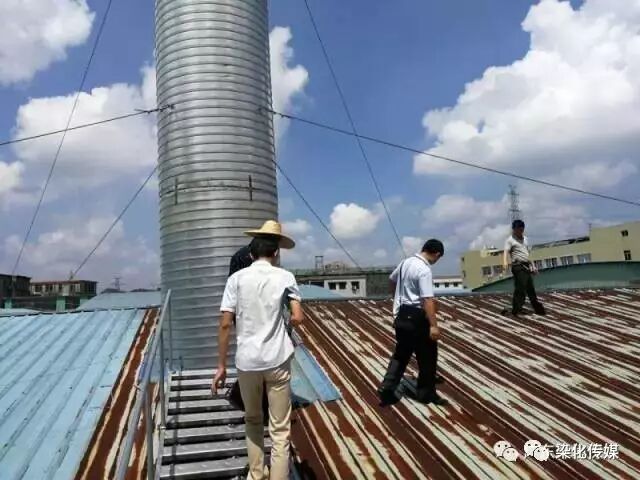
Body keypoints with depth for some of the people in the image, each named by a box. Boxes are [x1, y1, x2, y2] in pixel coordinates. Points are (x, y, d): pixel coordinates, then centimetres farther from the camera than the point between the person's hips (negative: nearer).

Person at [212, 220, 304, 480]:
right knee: (280, 429, 8)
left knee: (253, 420, 24)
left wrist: (221, 366, 2)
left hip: (247, 360, 2)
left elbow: (225, 325, -5)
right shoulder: (284, 277, -2)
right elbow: (298, 318, -8)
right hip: (277, 360, -1)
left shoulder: (237, 278, -2)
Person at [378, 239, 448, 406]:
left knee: (401, 354, 17)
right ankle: (426, 393, 21)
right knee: (427, 356, 9)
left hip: (401, 315, 8)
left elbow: (392, 280, 24)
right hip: (416, 317, -8)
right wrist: (433, 325, -28)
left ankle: (387, 389, 14)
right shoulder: (425, 270, -20)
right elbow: (427, 300, -28)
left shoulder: (406, 262, 6)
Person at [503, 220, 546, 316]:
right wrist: (505, 262, -38)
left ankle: (538, 308, 22)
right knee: (520, 289, -11)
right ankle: (516, 310, -6)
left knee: (531, 289, 13)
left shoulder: (524, 239, 20)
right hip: (518, 266, -7)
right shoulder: (510, 240, -3)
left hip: (527, 266, 7)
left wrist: (533, 266, 23)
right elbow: (506, 251, -19)